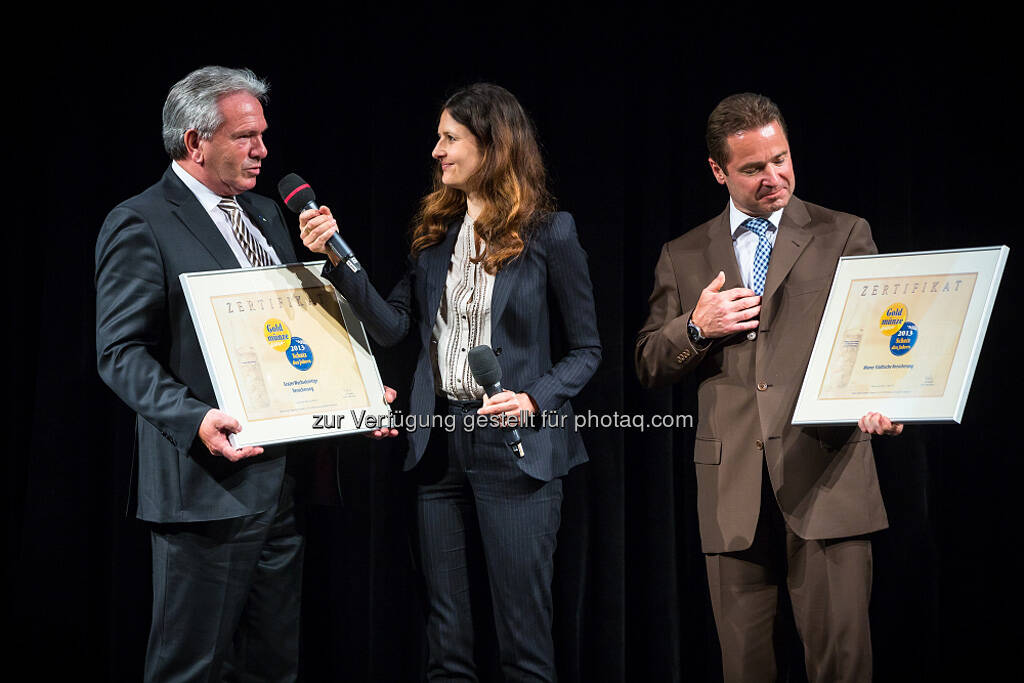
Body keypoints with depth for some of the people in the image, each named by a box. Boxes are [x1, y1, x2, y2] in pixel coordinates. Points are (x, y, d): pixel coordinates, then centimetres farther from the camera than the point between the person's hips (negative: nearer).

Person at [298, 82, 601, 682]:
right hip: (440, 442, 5)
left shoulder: (548, 233, -5)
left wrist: (534, 400, -16)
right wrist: (338, 258, -4)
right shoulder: (436, 232, 11)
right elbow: (393, 326, 6)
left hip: (514, 443, -5)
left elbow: (586, 350, -1)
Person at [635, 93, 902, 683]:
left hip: (826, 474, -2)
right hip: (733, 486, 2)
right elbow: (648, 365, 17)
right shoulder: (683, 257, 16)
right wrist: (695, 327, -4)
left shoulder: (845, 235, 11)